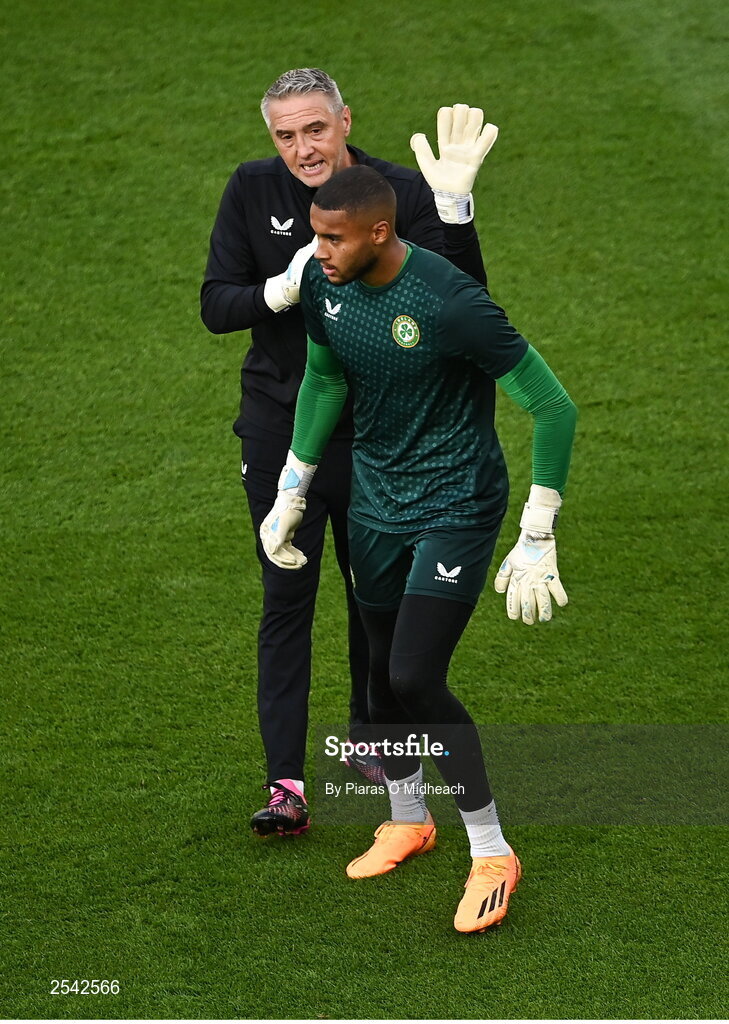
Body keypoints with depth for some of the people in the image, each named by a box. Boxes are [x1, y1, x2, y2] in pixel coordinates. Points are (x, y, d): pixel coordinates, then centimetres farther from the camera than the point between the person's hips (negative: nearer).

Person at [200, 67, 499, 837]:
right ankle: (286, 783, -2)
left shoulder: (402, 193, -10)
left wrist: (454, 204, -32)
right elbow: (215, 307, -5)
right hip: (281, 429, 0)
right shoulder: (253, 191, -5)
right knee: (286, 600, -3)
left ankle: (368, 731, 39)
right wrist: (283, 289, -24)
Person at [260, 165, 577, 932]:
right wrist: (289, 495, 20)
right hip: (376, 501, 6)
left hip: (456, 503, -6)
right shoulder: (324, 283, -6)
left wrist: (537, 541, -17)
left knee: (416, 678, -14)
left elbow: (553, 408, -20)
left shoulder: (451, 305, -27)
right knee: (384, 669, 14)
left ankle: (492, 854, 3)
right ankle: (407, 821, 38)